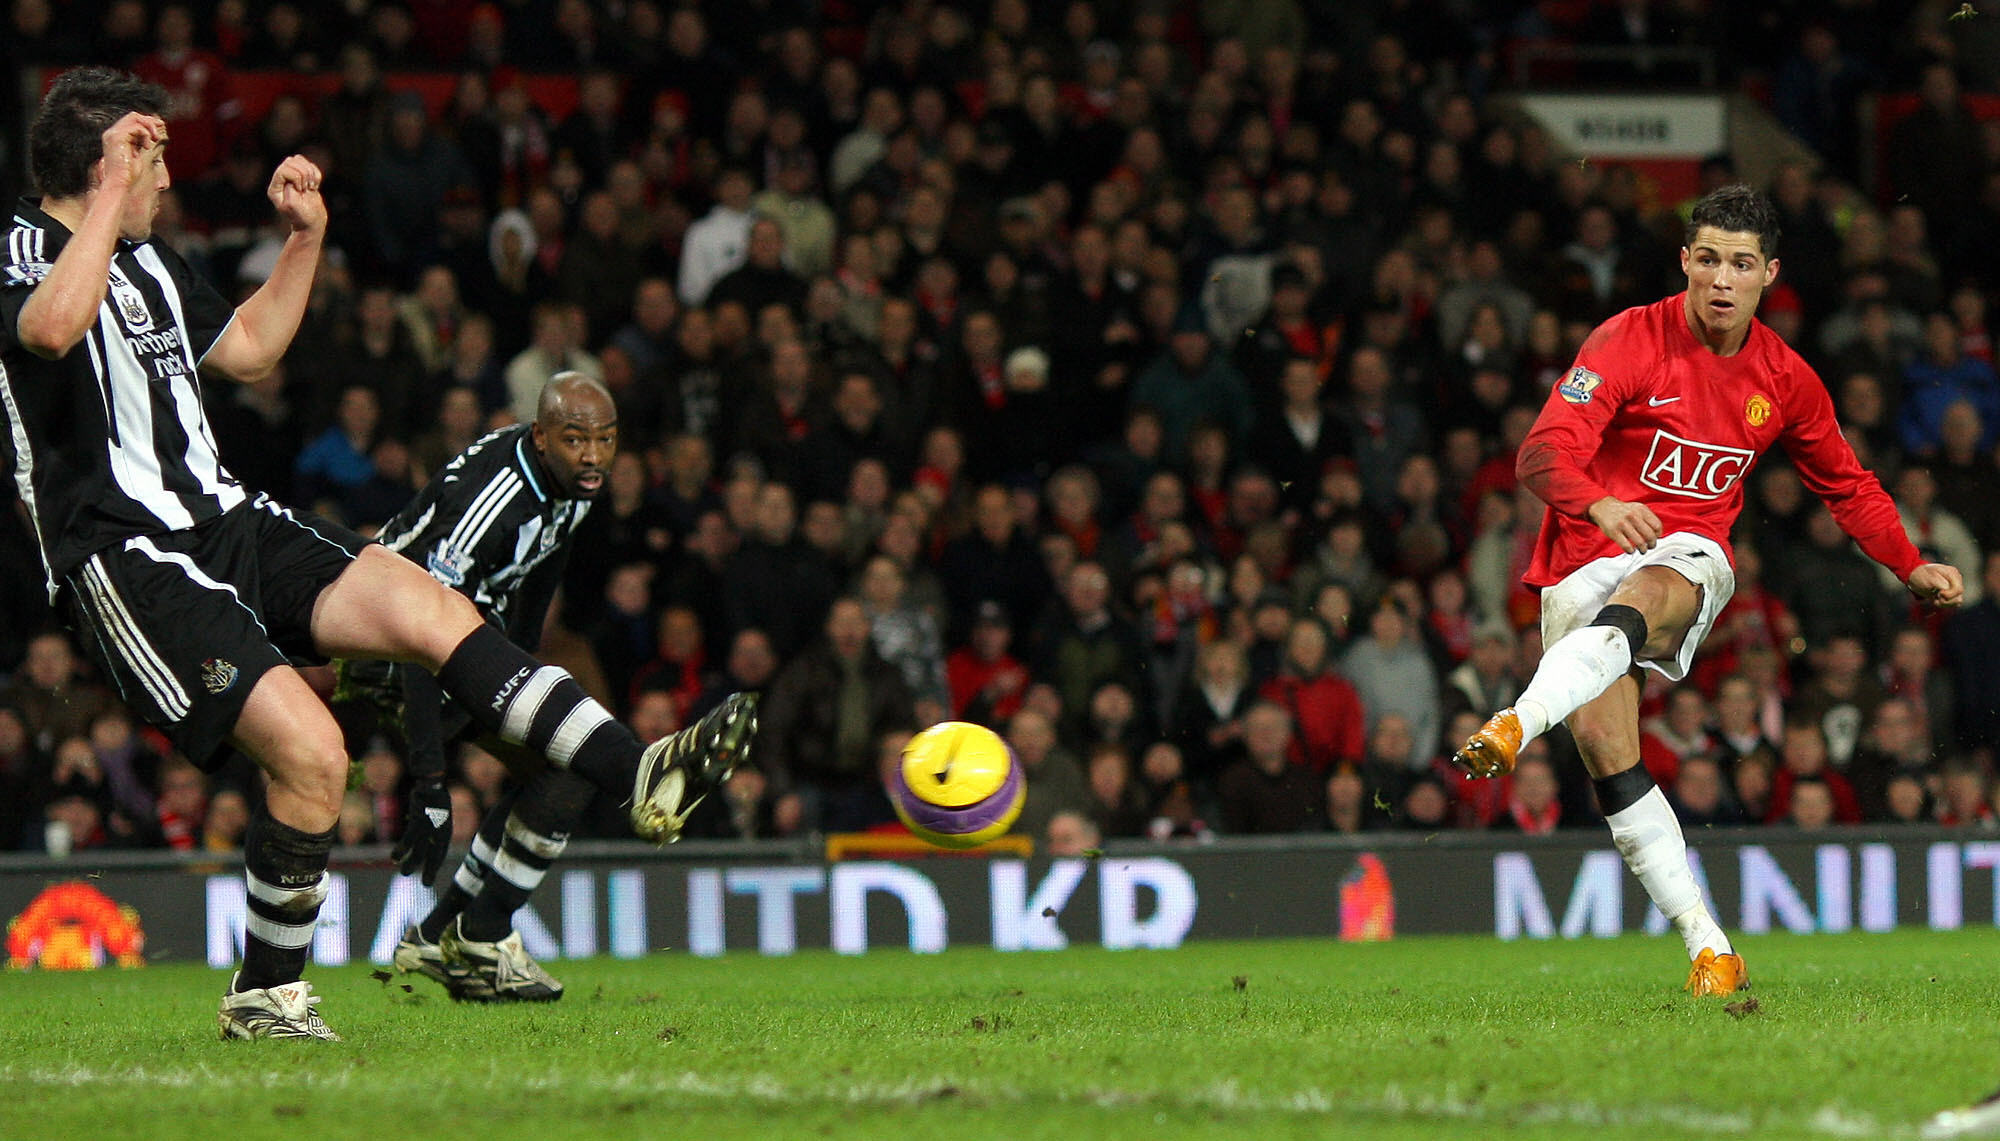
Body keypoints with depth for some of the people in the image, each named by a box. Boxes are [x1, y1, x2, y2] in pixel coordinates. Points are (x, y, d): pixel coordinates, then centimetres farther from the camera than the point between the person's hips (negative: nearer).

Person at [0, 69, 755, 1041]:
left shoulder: (146, 256, 19)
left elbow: (245, 348, 33)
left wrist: (304, 240, 24)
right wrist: (111, 192, -27)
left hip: (225, 522, 9)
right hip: (127, 563, -9)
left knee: (431, 607, -9)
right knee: (311, 752, -21)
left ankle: (639, 776, -9)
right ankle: (264, 997, -4)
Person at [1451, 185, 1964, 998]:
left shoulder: (1786, 381, 8)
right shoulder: (1631, 340, -7)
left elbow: (1847, 486, 25)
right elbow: (1544, 452, -19)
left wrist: (1911, 567, 14)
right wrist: (1599, 505, -40)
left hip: (1688, 559, 1)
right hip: (1588, 558, -1)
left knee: (1636, 603, -38)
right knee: (1608, 757, -15)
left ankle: (1517, 724, -62)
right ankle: (1707, 946, -10)